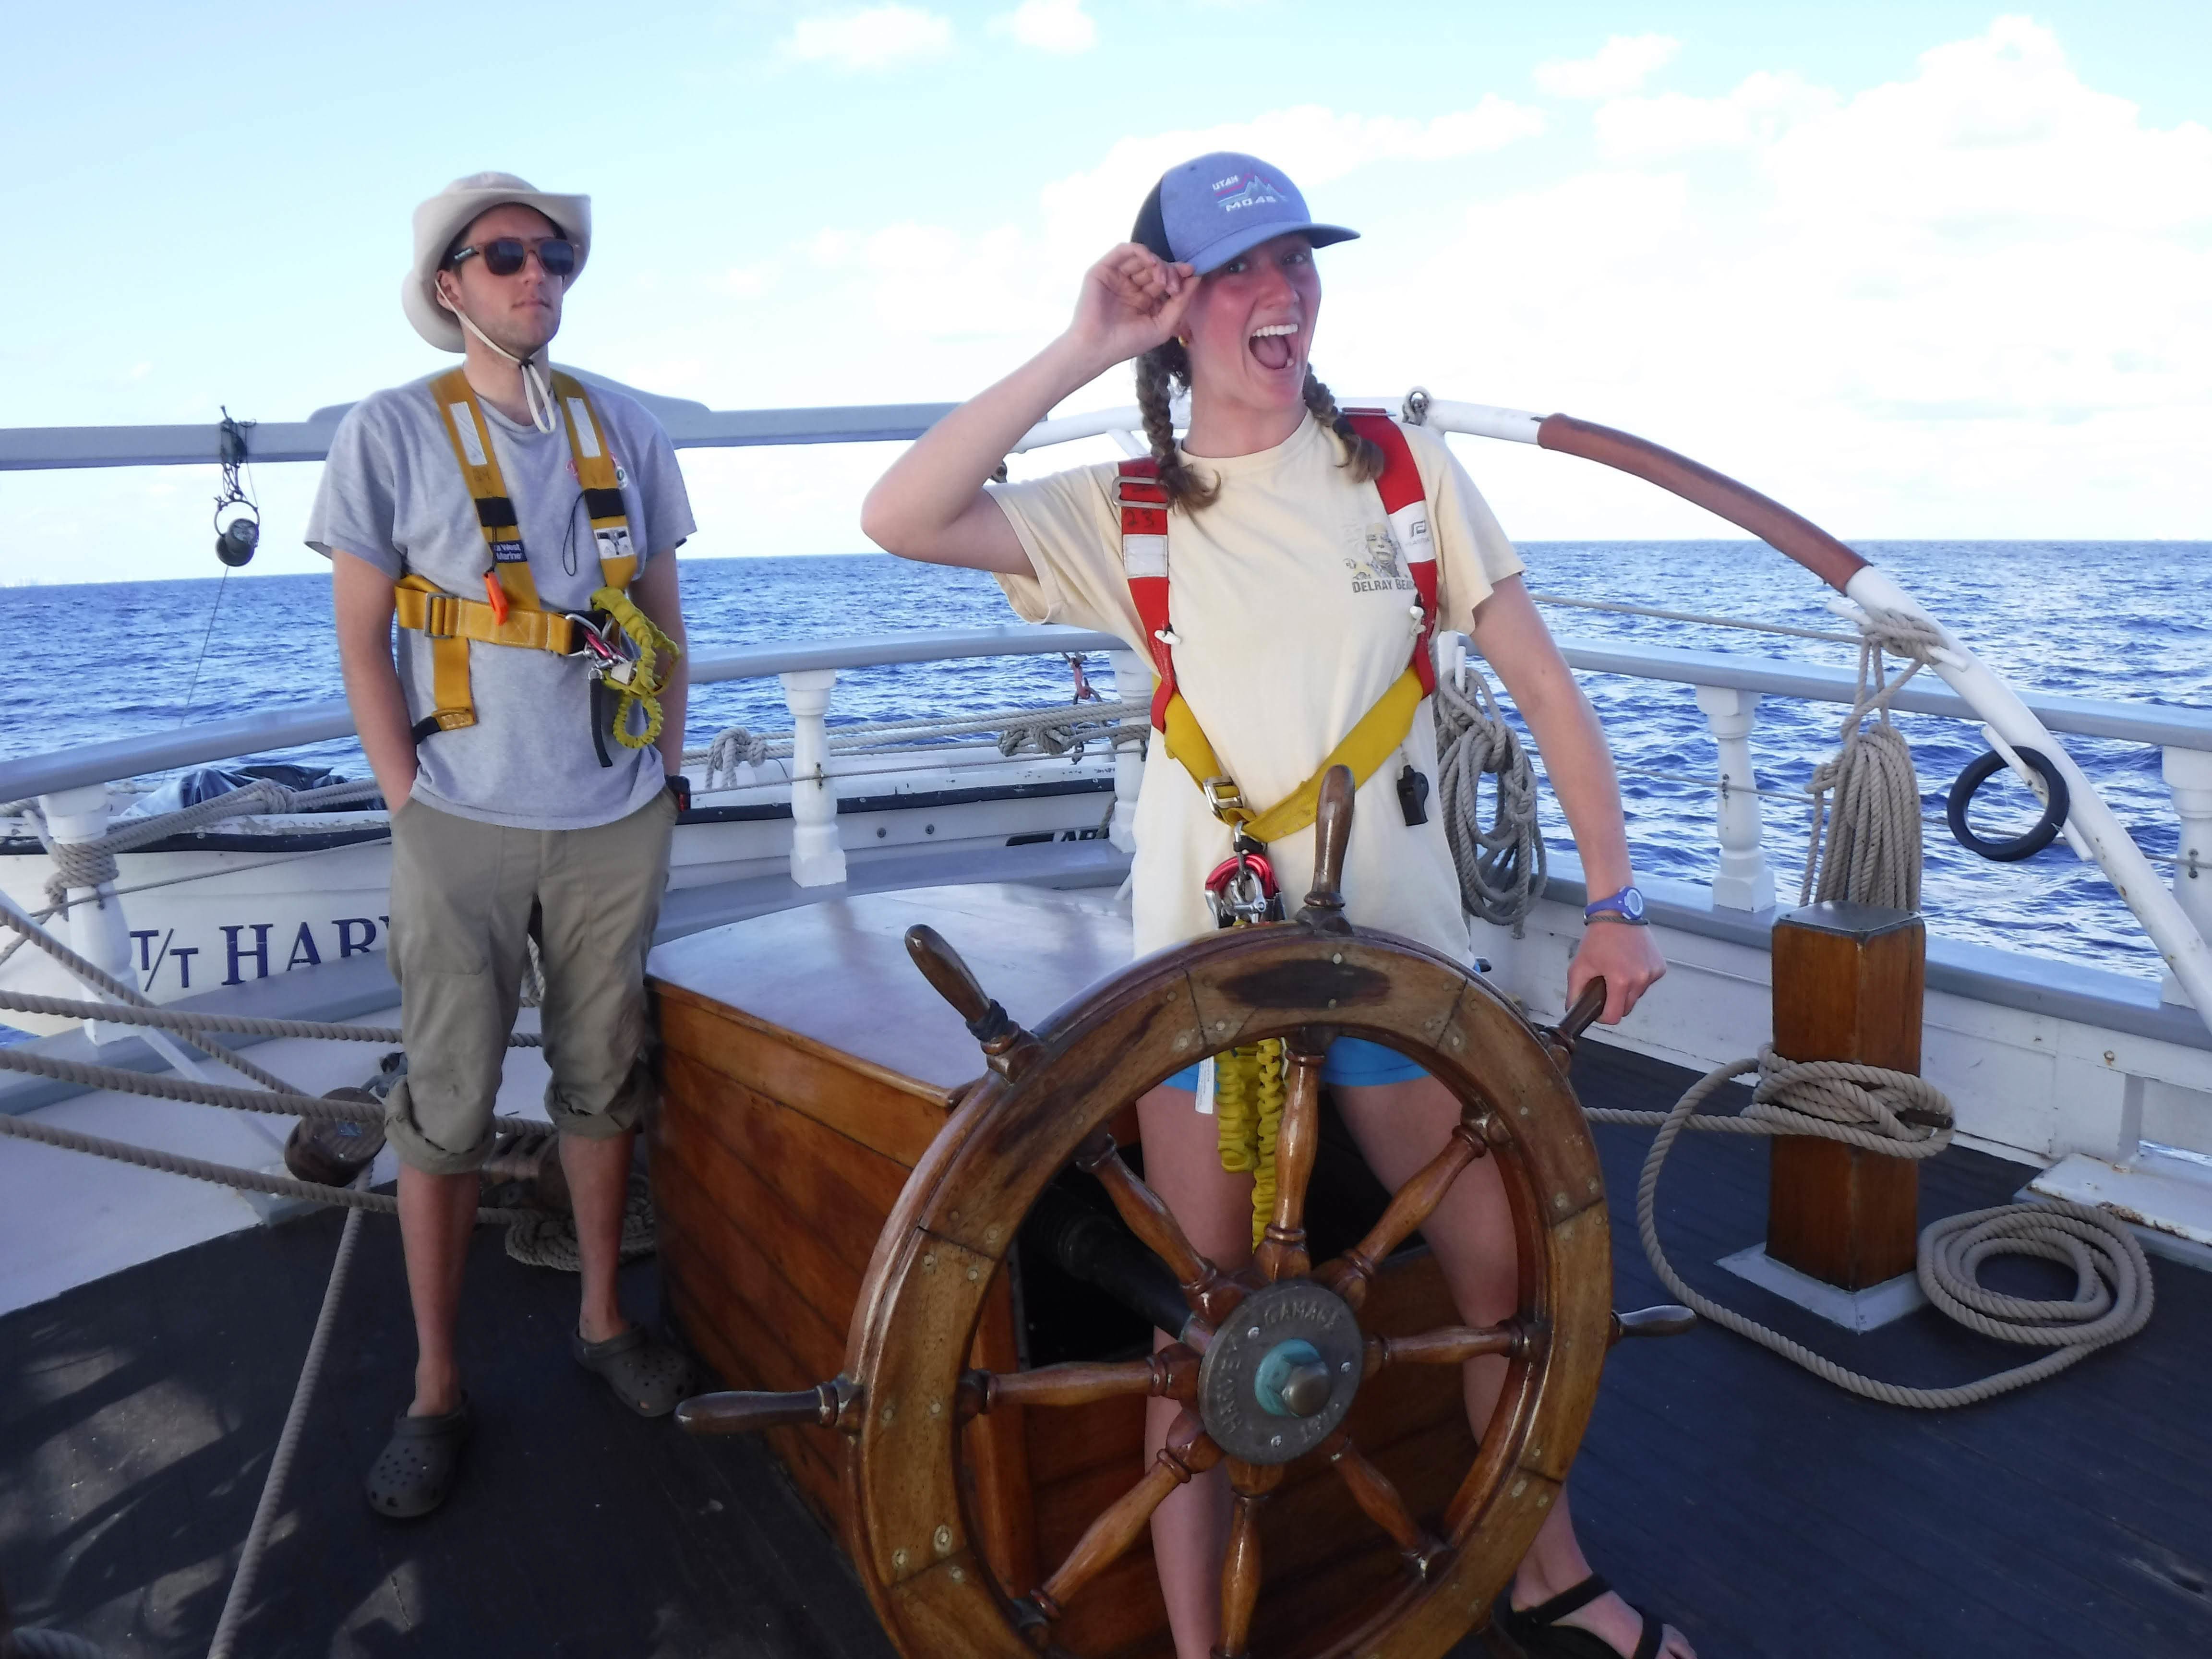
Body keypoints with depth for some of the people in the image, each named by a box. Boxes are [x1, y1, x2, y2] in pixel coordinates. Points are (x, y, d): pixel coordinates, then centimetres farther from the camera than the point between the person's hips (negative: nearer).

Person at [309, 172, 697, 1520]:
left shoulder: (626, 427, 7)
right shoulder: (389, 432, -1)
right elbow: (361, 644, -1)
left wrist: (667, 773, 7)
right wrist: (410, 803, -6)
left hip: (617, 826, 3)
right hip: (463, 832, -2)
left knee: (606, 1088, 13)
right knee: (447, 1112, 4)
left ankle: (604, 1319, 31)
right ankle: (437, 1386, 20)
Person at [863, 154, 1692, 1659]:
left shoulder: (1407, 468, 3)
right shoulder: (1127, 514, -1)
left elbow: (1546, 689, 5)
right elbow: (902, 520, -15)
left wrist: (1616, 902, 2)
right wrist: (1081, 354, -15)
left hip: (1401, 942, 2)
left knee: (1510, 1275, 11)